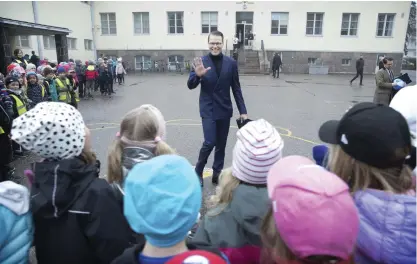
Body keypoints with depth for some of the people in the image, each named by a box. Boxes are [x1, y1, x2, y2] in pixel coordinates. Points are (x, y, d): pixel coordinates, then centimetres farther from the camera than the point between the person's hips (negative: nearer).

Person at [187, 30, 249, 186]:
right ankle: (198, 171, 14)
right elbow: (190, 86, -4)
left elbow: (236, 89, 4)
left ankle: (217, 174, 25)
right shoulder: (201, 62, -3)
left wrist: (243, 111, 1)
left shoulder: (231, 63, 1)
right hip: (208, 110, -2)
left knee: (221, 145, 9)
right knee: (210, 142, -10)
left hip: (225, 110, 3)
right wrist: (197, 75, -26)